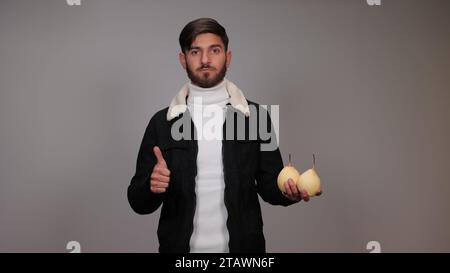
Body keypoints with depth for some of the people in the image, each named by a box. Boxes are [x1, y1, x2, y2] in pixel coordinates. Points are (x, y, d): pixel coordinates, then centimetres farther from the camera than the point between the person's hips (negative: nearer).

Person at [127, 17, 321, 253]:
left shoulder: (255, 116, -4)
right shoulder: (161, 122, -5)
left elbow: (269, 184, 1)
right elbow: (138, 201, -3)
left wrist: (288, 190, -20)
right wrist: (152, 186, -24)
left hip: (242, 245, 0)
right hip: (180, 246, 0)